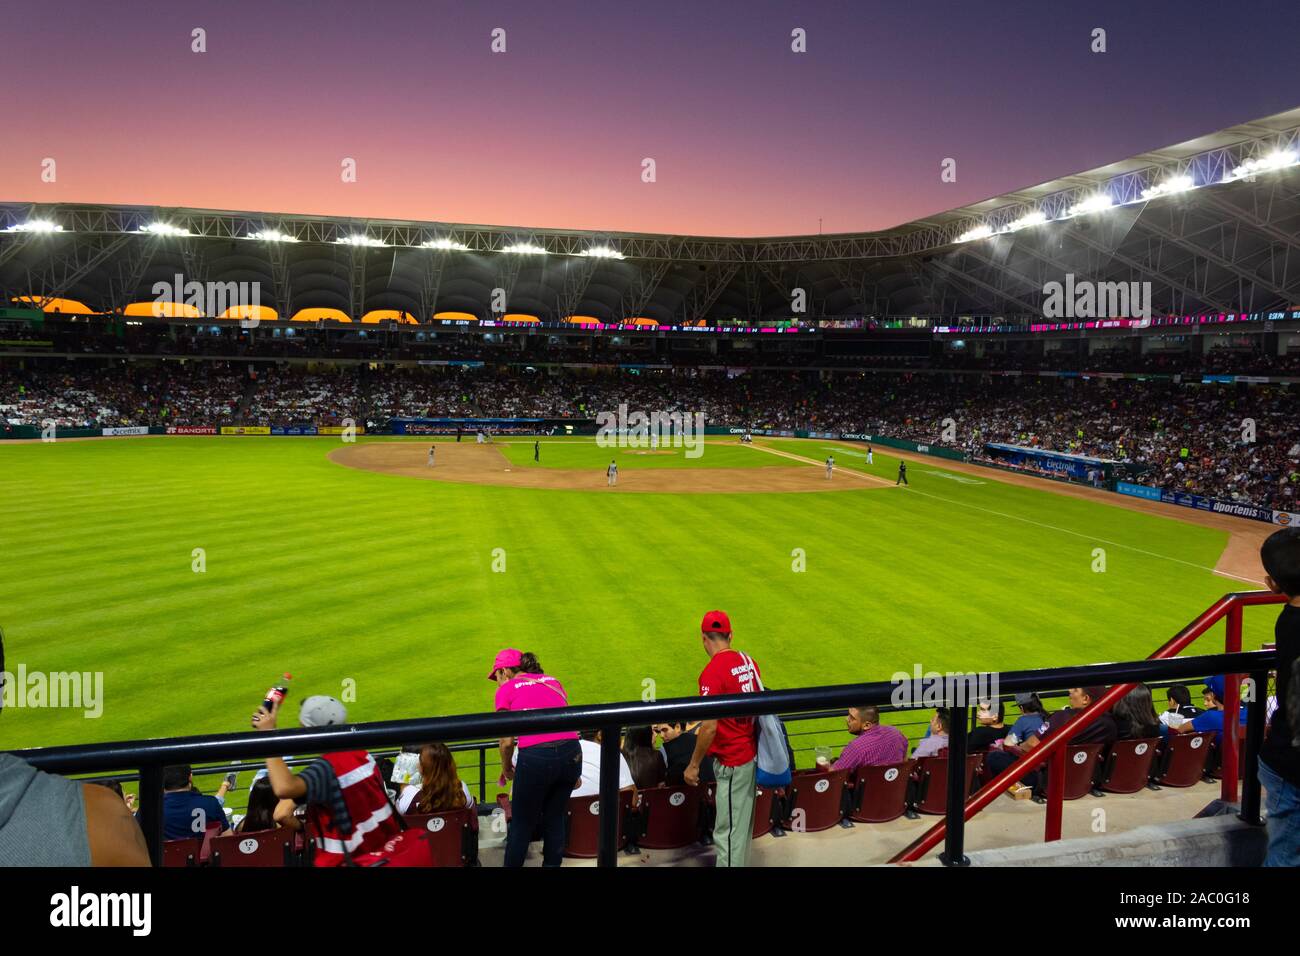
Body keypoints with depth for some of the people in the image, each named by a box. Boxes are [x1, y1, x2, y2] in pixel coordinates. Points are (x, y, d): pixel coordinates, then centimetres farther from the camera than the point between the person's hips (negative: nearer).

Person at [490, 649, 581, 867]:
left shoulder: (506, 689, 7)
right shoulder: (553, 681, 21)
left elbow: (507, 741, 4)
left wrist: (506, 768, 22)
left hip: (536, 757, -5)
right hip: (572, 752, 5)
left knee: (521, 825, 15)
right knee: (555, 820, 23)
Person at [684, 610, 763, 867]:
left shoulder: (712, 672, -20)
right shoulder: (748, 661, 2)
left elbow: (709, 728, -21)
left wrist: (693, 766, -11)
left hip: (731, 762, -8)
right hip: (753, 754, 8)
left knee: (728, 831, 1)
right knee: (742, 824, 20)